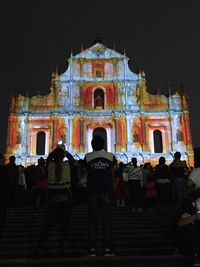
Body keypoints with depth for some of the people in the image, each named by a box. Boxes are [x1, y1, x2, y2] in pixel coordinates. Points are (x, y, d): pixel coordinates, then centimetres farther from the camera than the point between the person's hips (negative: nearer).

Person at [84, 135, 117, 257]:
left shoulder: (88, 157, -2)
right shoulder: (110, 156, -1)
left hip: (92, 191, 0)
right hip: (107, 191, 0)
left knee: (92, 220, 4)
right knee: (107, 219, 3)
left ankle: (92, 249, 2)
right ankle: (108, 248, 2)